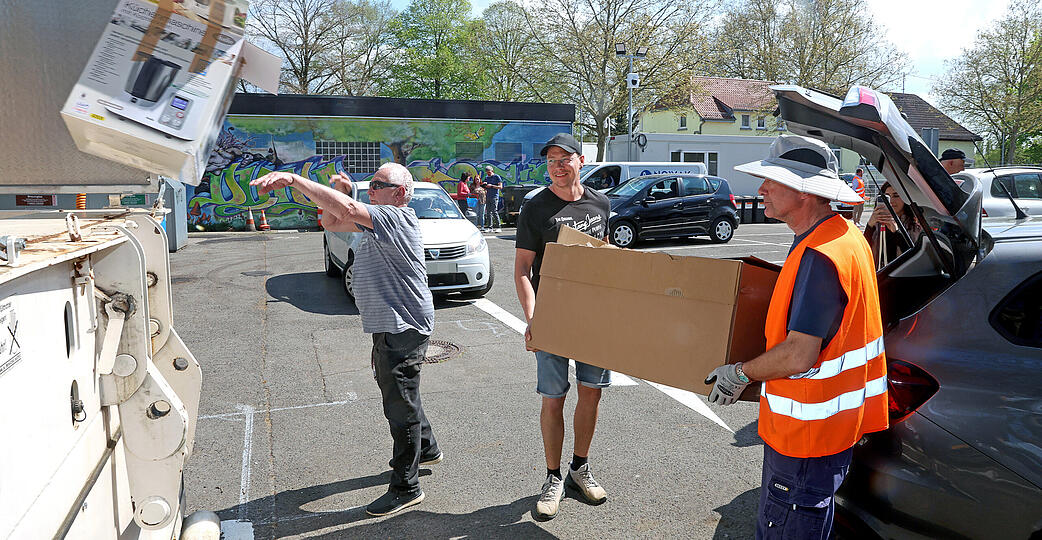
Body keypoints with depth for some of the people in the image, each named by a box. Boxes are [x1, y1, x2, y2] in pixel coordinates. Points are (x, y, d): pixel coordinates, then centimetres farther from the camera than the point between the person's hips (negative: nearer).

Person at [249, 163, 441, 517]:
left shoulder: (398, 218, -18)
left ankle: (406, 488, 8)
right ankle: (426, 449, 45)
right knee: (397, 393, 25)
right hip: (390, 327, 11)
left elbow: (347, 210, -34)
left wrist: (293, 179, -34)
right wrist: (341, 190, 1)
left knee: (401, 404, -3)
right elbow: (331, 222, 19)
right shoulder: (379, 220, 14)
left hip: (402, 328, -11)